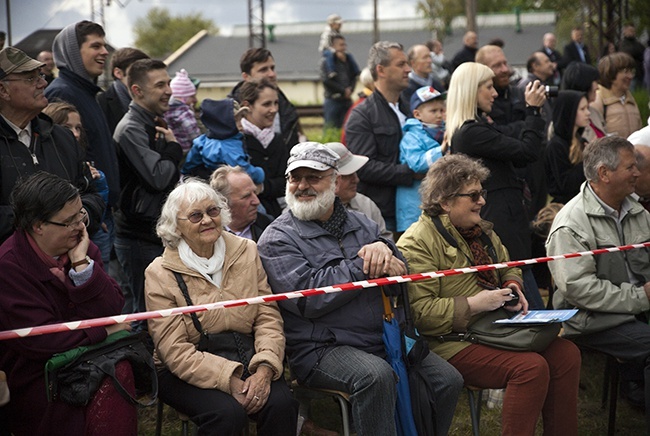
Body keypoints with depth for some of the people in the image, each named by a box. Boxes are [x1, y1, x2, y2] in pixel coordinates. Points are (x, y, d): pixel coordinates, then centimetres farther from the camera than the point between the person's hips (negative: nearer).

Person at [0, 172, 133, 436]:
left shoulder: (82, 247, 3)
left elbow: (111, 310, -5)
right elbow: (39, 341, -20)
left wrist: (82, 263, -16)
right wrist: (105, 331, -11)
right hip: (36, 373, -5)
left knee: (119, 372, -26)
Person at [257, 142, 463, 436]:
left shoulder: (362, 225, 17)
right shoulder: (277, 238, -1)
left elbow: (400, 276, 10)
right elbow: (307, 298, -15)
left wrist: (384, 249, -12)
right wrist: (364, 266, -13)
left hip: (383, 338, 6)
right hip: (322, 348, -6)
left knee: (447, 379, -10)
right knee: (375, 375, -34)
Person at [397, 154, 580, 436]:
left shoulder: (480, 229, 15)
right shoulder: (417, 243, -13)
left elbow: (508, 267, 30)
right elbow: (418, 312, -21)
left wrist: (512, 286, 6)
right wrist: (473, 304, -21)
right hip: (453, 342, -9)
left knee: (566, 354, -10)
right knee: (530, 367, -28)